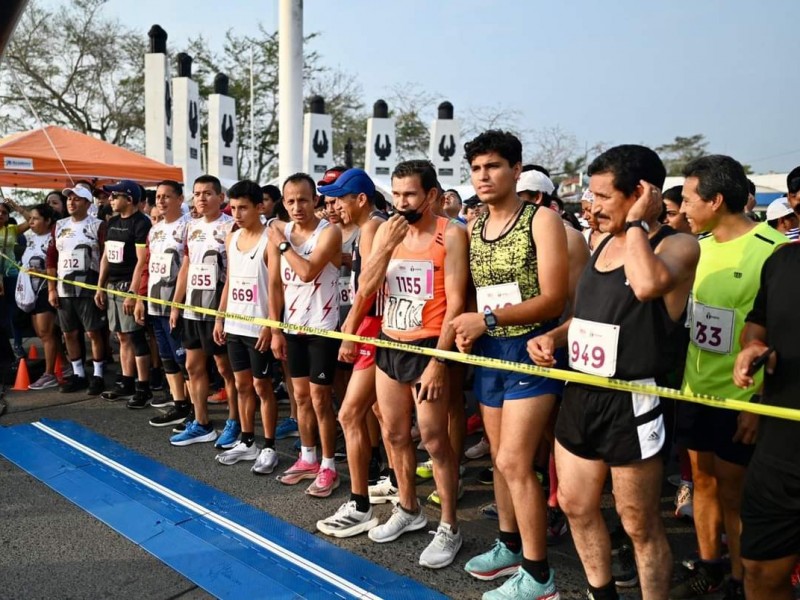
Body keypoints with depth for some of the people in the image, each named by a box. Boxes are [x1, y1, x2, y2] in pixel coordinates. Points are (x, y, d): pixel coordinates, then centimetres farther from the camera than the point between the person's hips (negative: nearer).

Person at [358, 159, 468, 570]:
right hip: (389, 346, 6)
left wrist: (438, 361, -18)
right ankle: (408, 510, 34)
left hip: (427, 348, -6)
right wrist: (387, 246, -13)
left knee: (434, 440, -1)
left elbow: (455, 303, -13)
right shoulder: (386, 231, 7)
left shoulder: (450, 234, -10)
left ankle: (449, 528, 14)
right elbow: (366, 289, 1)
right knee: (394, 435, 15)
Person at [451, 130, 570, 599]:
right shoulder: (474, 230, 11)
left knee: (514, 461, -8)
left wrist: (488, 319, -20)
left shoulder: (542, 220, -10)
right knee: (501, 458, 15)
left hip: (530, 352, -7)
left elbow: (554, 299, -16)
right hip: (489, 354, 7)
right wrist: (467, 327, -5)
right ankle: (509, 546, 33)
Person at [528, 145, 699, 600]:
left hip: (630, 402, -8)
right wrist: (553, 336, 3)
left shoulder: (678, 245, -11)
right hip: (580, 393, 8)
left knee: (640, 525, 6)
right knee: (576, 506, 18)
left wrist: (637, 222, -21)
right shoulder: (605, 242, 11)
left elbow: (648, 285, -35)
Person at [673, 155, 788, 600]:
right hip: (696, 389, 6)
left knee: (733, 492, 6)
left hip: (740, 398, -6)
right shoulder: (699, 246, 5)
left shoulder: (774, 249, -16)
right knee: (703, 482, 15)